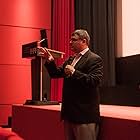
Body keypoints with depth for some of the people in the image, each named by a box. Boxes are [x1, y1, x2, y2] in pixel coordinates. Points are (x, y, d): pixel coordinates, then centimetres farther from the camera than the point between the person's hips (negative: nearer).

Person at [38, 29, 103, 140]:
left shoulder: (95, 59, -10)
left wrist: (74, 72, -23)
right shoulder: (70, 60, 16)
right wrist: (50, 61, 0)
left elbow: (95, 81, -22)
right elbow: (56, 74, 16)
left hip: (84, 115, -8)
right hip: (69, 113, 8)